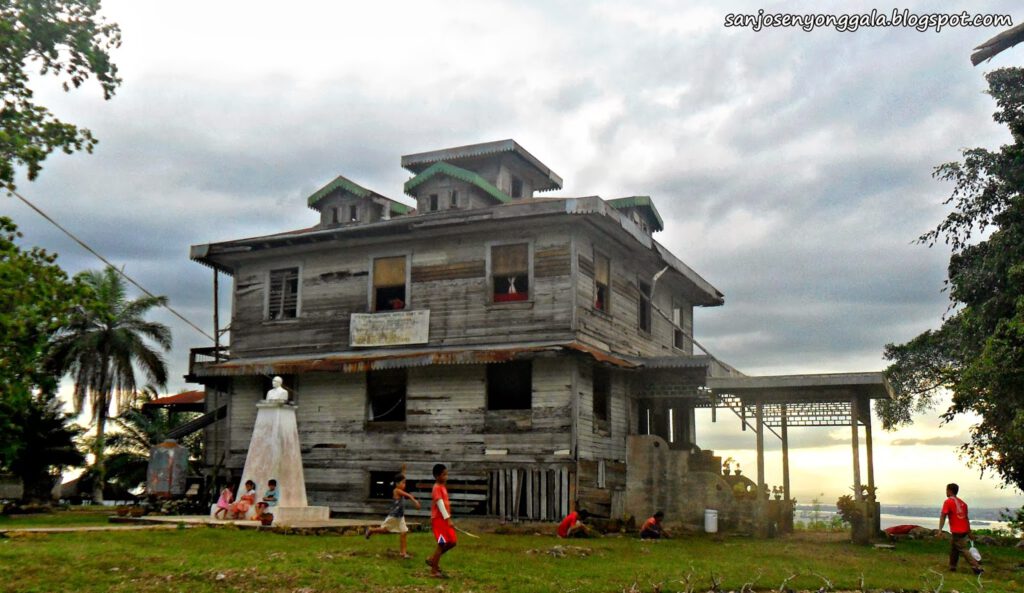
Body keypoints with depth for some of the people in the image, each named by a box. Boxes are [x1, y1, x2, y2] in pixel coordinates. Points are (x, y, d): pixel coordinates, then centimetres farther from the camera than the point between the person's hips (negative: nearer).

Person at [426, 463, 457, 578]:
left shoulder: (443, 487, 15)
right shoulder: (437, 488, -14)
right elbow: (440, 504, -22)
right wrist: (448, 519, -27)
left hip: (444, 519, 9)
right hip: (439, 519, -9)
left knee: (452, 542, 9)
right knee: (442, 544, -6)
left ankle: (432, 559, 20)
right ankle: (434, 571, 2)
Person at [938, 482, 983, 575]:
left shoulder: (948, 502, -10)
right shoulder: (962, 503, 12)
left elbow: (943, 516, -16)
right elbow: (966, 518, 16)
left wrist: (940, 530, -19)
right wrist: (969, 532, 21)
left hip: (957, 532, -8)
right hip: (964, 530, 8)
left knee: (963, 550, -3)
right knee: (953, 548, 19)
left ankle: (977, 568, -10)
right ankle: (952, 567, 23)